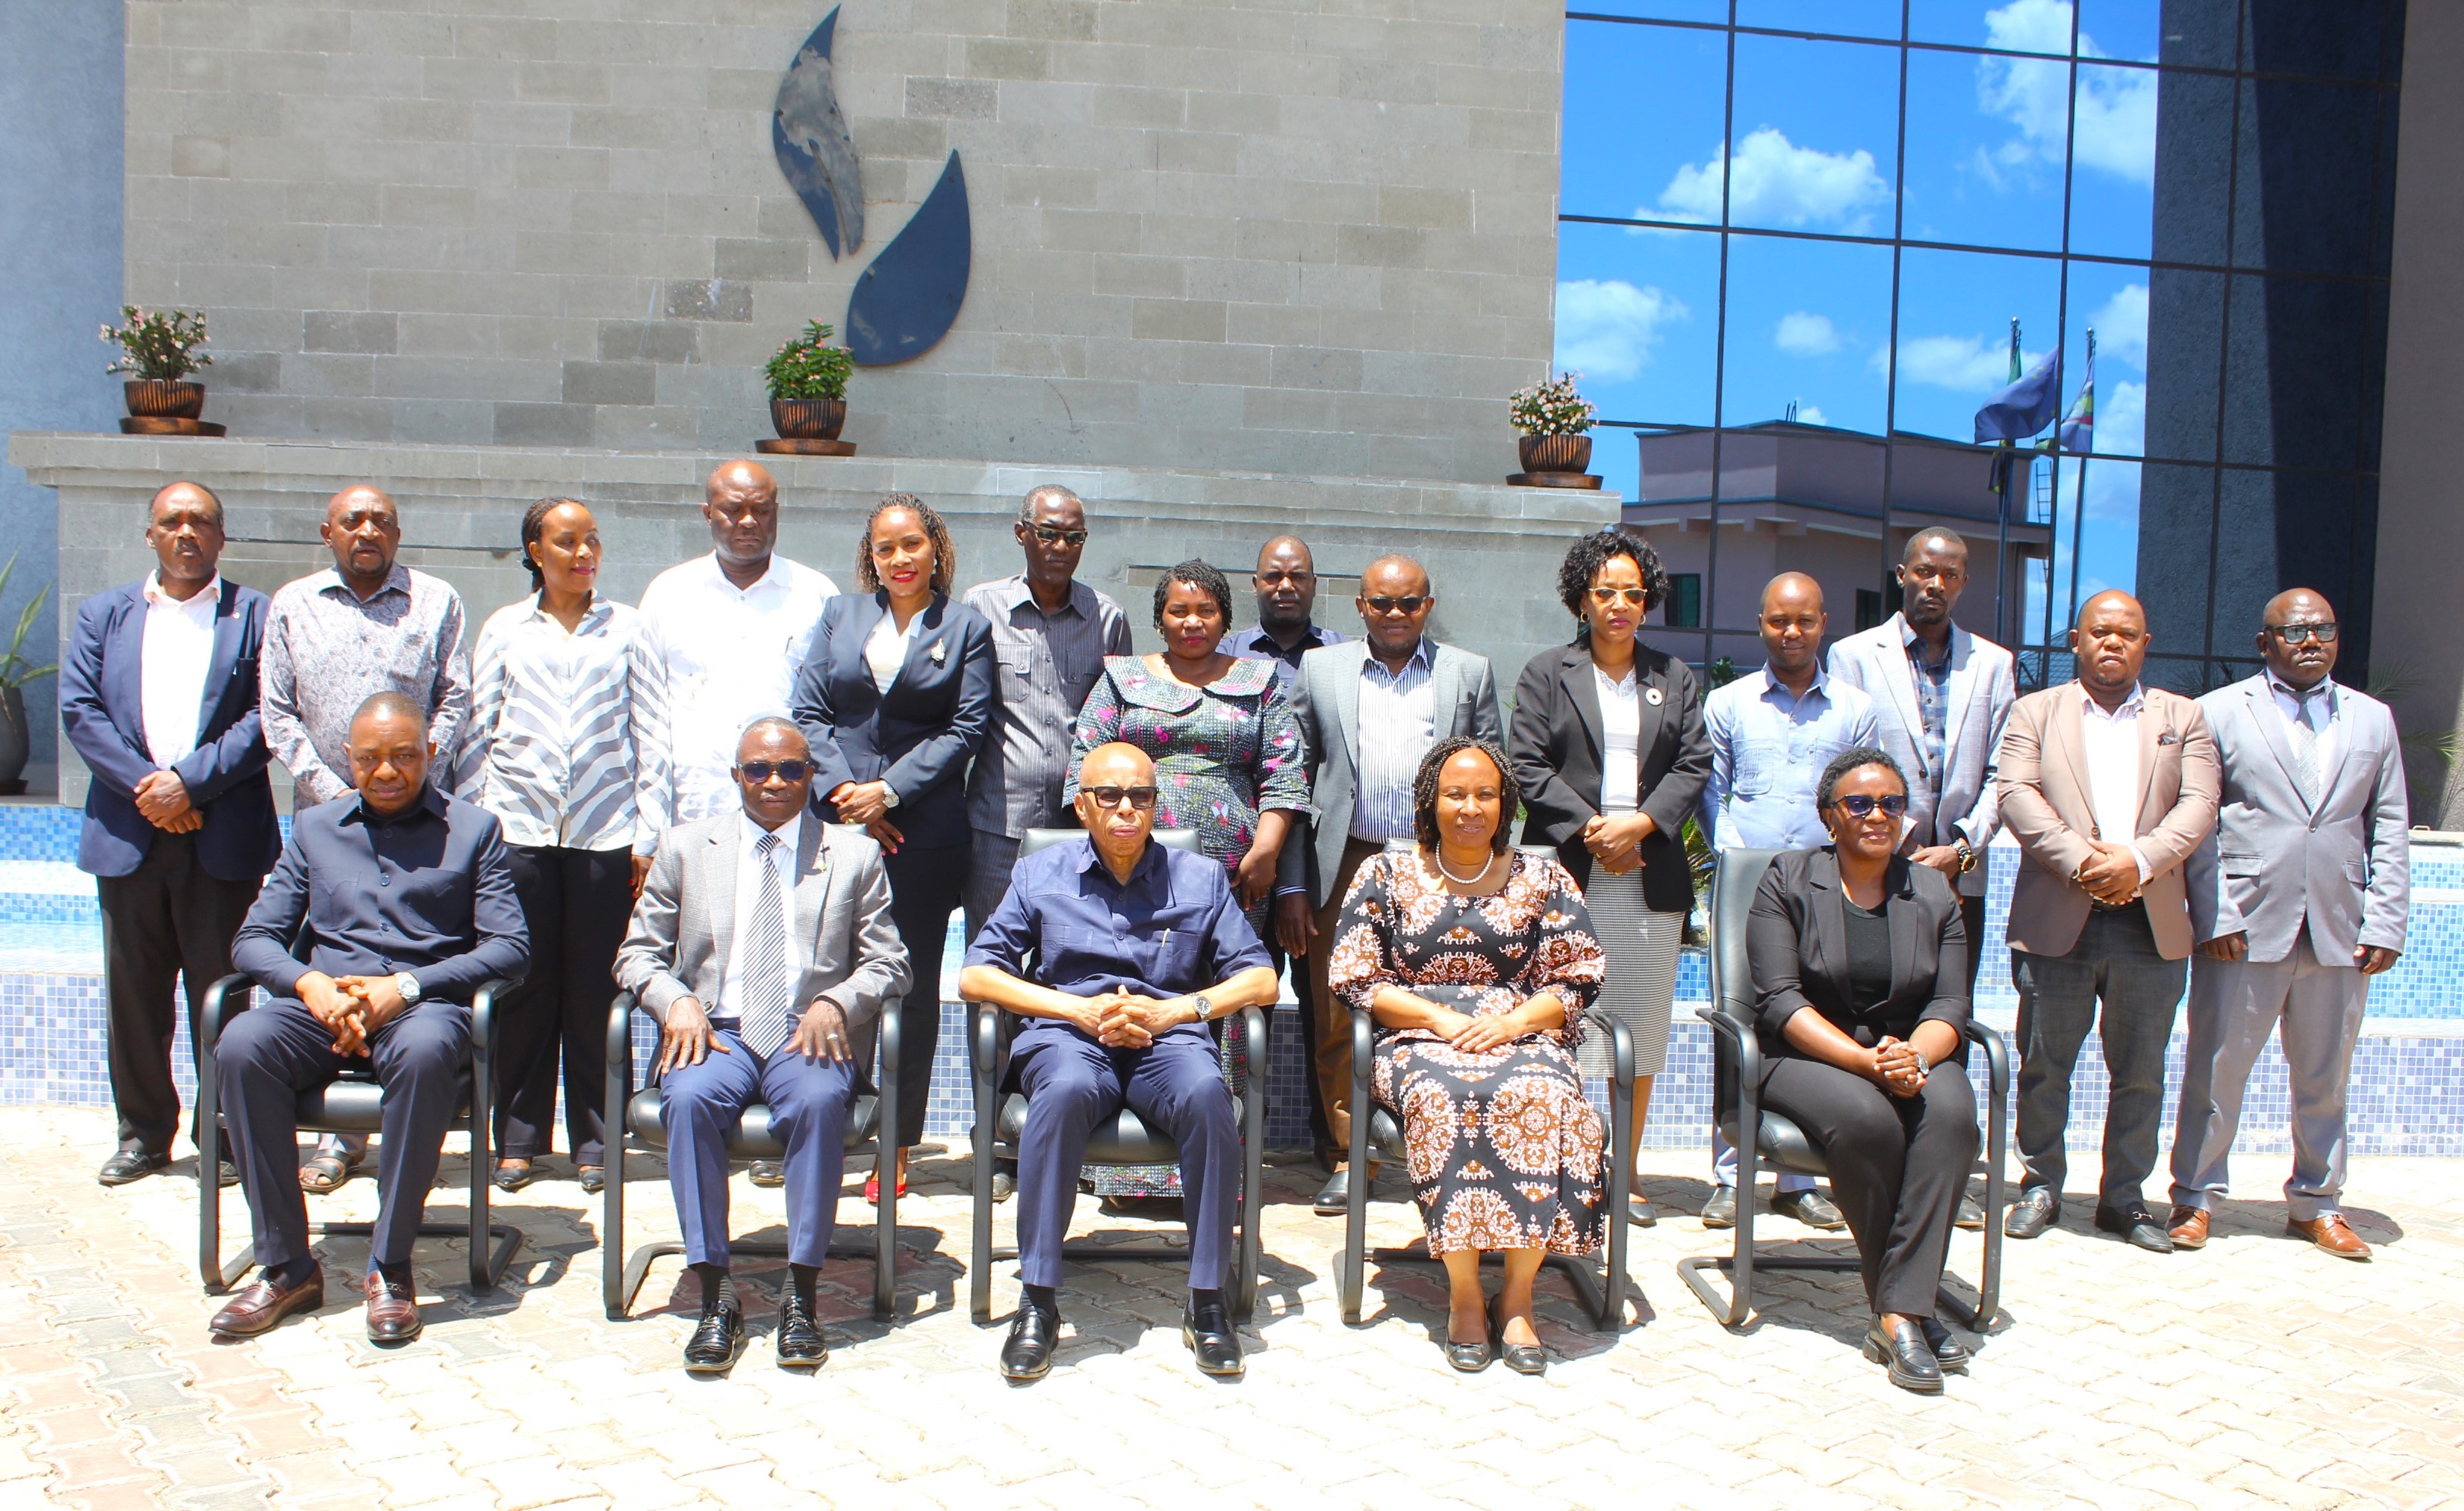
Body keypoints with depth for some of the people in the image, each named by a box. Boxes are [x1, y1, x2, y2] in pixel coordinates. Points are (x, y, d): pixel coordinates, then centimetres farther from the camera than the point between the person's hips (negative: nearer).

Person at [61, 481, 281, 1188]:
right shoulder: (104, 614, 14)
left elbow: (267, 718, -5)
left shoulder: (256, 615, 5)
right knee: (133, 990, 9)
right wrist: (143, 784, -9)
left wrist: (190, 781, -14)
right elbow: (79, 709, 4)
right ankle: (144, 1131, 21)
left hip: (223, 835, -3)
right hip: (128, 831, 3)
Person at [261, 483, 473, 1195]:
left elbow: (456, 701, 5)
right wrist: (331, 789, -4)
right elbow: (277, 713, 8)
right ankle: (339, 1133, 6)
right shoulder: (292, 604, 12)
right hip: (325, 813, 1)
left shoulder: (437, 601, 10)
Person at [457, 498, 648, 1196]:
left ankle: (594, 1140, 12)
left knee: (595, 989, 2)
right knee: (523, 986, 4)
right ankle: (518, 1137, 15)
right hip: (518, 829, 1)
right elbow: (479, 731, 10)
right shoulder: (504, 628, 10)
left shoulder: (628, 628, 8)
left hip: (605, 831, -1)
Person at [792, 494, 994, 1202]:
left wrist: (889, 791, -8)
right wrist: (842, 790, -6)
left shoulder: (967, 627, 8)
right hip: (838, 822, 2)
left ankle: (897, 1147, 9)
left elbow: (966, 728, 0)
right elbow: (809, 710, 7)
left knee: (913, 984, 2)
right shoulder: (839, 614, 15)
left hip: (925, 830, -2)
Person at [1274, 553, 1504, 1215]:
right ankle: (1346, 1159, 16)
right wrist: (1292, 887, 1)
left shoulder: (1471, 674, 10)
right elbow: (1295, 781, 7)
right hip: (1347, 869, 0)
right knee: (1338, 1023, 3)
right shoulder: (1320, 670, 9)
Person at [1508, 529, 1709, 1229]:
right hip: (1566, 874, -3)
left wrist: (1640, 824, -9)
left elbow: (1694, 764, 7)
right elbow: (1528, 767, -1)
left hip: (1649, 876, 3)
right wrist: (1587, 829, -11)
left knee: (1642, 1026, 5)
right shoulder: (1546, 673, 7)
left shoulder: (1674, 677, 15)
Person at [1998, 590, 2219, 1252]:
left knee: (2141, 1072, 8)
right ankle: (2041, 1185, 19)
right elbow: (2016, 794, -4)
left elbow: (2199, 805, 0)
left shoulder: (2184, 717, 13)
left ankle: (2124, 1196, 20)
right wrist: (2082, 858, -17)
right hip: (2057, 921, -1)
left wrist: (2138, 860, -16)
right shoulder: (2035, 711, 10)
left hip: (2152, 924, 1)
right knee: (2045, 1065, 5)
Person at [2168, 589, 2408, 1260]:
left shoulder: (2373, 719, 14)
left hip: (2340, 932, 3)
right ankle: (2194, 1198, 13)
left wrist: (2384, 924, 1)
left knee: (2325, 1078, 12)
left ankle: (2316, 1204, 25)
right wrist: (2214, 917, -10)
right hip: (2245, 928, -3)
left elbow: (2390, 830, 11)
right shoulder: (2219, 713, 4)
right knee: (2217, 1069, 2)